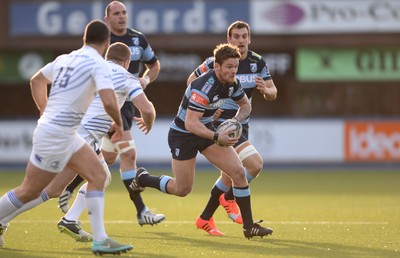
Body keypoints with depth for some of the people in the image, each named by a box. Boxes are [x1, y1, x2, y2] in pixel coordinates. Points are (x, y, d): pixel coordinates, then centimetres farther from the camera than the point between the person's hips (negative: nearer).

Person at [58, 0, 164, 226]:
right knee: (129, 154, -14)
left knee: (108, 157, 14)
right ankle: (141, 211, -11)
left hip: (128, 103, 7)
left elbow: (154, 65, 18)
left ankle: (68, 188, 32)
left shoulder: (139, 39, 5)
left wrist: (146, 80, -1)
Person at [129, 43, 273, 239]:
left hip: (206, 129, 7)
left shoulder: (232, 83, -7)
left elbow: (245, 104, 13)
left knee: (238, 172, -8)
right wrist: (217, 138, -45)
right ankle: (142, 178, 31)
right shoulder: (204, 87, -32)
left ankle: (249, 226, -1)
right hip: (182, 134, -7)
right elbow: (190, 123, -36)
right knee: (182, 189, 4)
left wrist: (236, 120, -9)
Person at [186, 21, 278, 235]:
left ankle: (205, 218, 24)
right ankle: (229, 198, 3)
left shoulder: (257, 63, 1)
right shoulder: (216, 62, -14)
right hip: (221, 122, -6)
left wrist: (265, 90, -22)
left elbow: (273, 93, 2)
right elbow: (192, 81, -1)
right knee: (255, 165, -18)